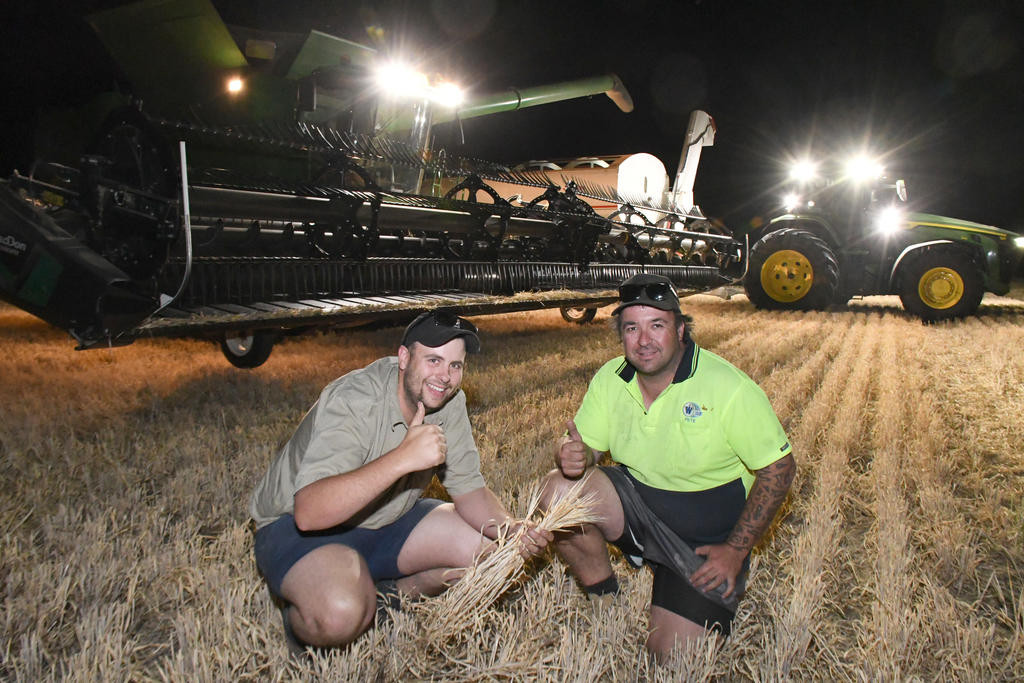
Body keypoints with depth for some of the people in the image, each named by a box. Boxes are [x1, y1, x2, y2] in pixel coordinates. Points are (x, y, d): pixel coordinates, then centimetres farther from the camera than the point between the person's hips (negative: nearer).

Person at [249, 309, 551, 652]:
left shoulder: (450, 402, -8)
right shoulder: (354, 403, -29)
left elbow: (469, 491, -2)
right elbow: (309, 513, -41)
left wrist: (512, 529, -23)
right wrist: (403, 458, -48)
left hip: (386, 520, 7)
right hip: (298, 529, -6)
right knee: (341, 614, -36)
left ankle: (384, 596, 8)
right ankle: (301, 617, 0)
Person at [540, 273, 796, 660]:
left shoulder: (728, 388, -20)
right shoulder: (610, 379, -7)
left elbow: (779, 468, -14)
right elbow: (585, 445, 0)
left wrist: (736, 551, -15)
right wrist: (572, 456, -28)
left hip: (706, 533, -3)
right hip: (636, 504, 4)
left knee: (670, 654, -11)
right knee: (559, 488, -23)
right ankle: (604, 603, 0)